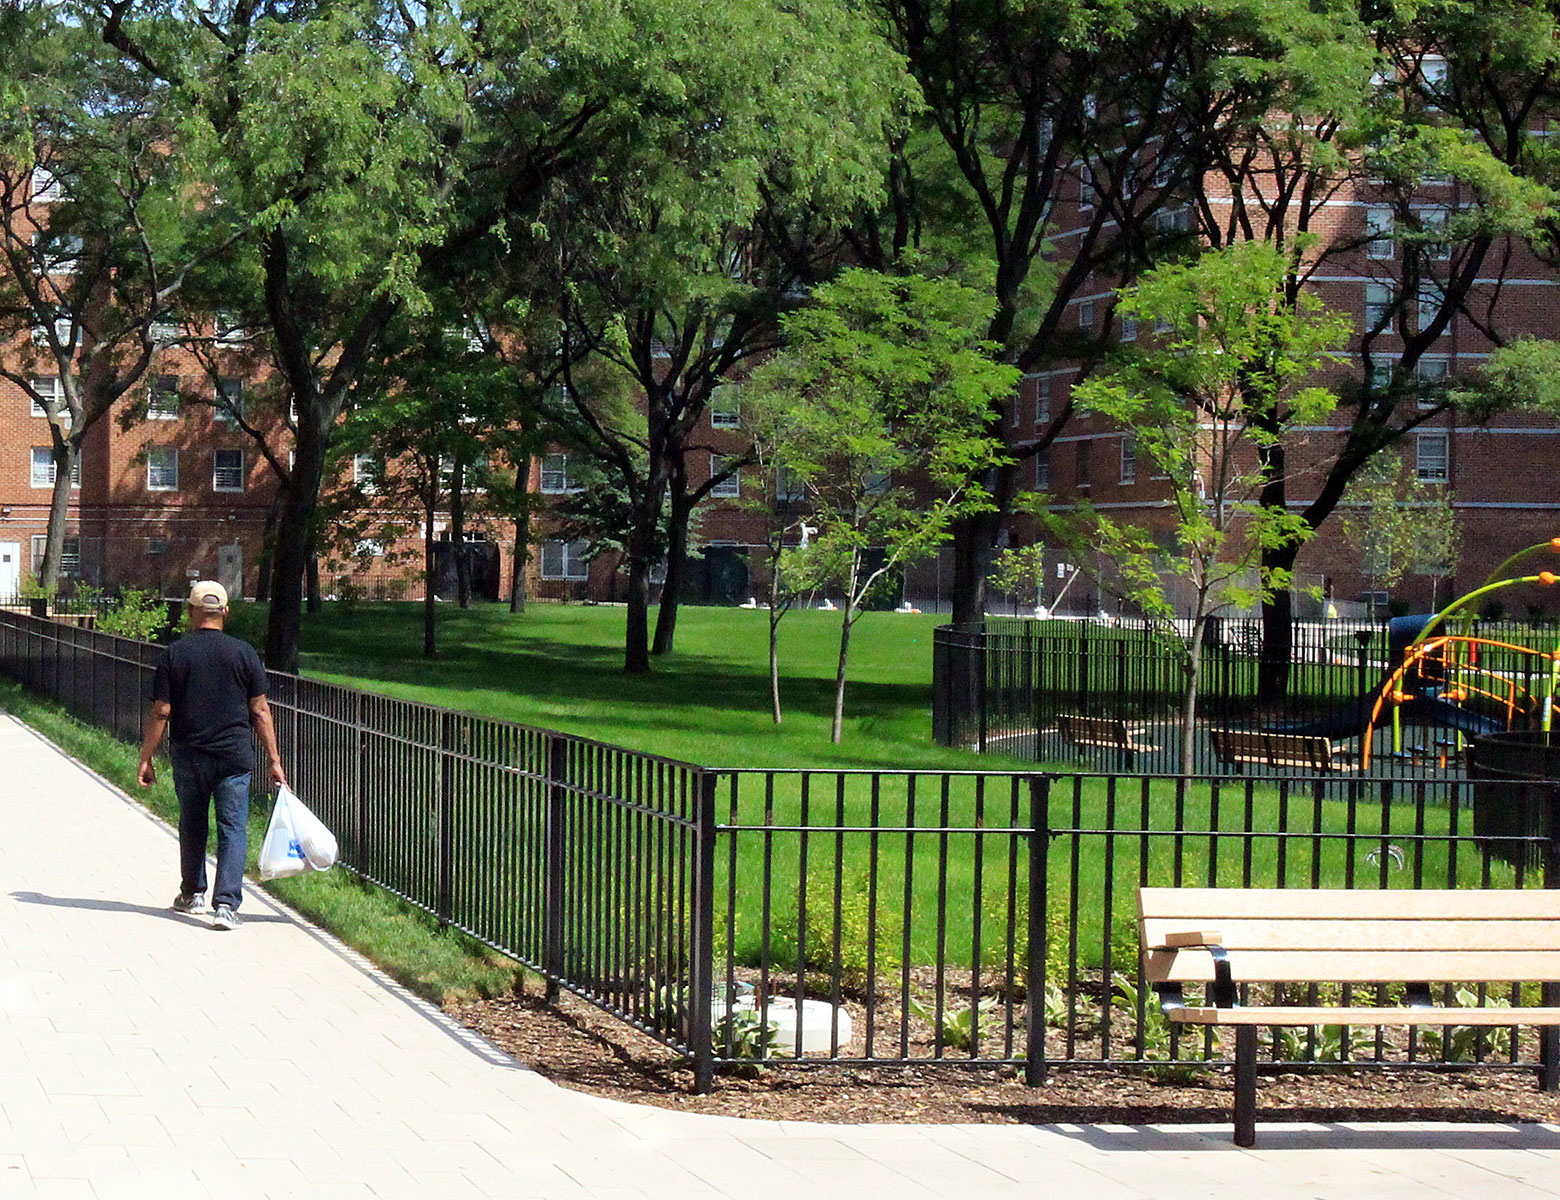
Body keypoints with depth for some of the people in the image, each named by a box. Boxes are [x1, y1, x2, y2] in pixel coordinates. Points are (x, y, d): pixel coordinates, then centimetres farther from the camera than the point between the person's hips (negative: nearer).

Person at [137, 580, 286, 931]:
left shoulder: (175, 654, -3)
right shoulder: (244, 653, -2)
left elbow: (161, 712, -4)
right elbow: (260, 711, 0)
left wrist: (146, 758, 4)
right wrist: (274, 760, 4)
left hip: (188, 756, 1)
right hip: (235, 757, -1)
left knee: (192, 826, 18)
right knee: (233, 829, 0)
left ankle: (192, 894, 31)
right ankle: (226, 905, -11)